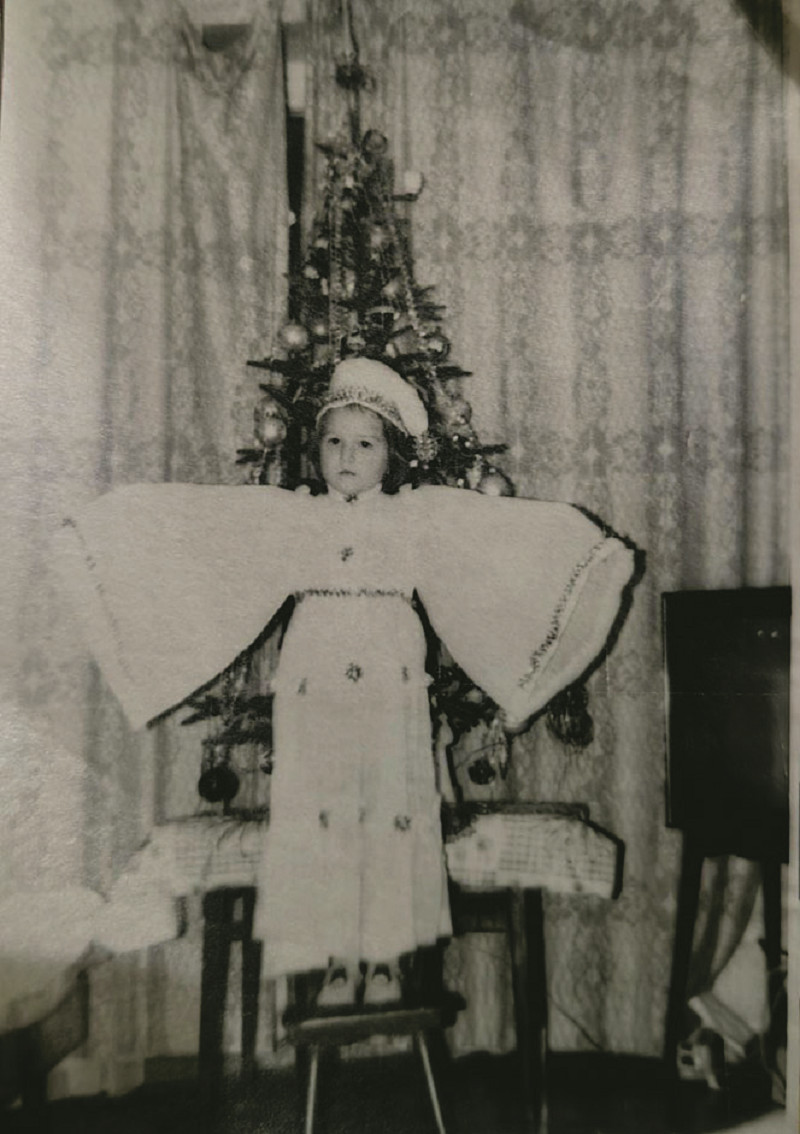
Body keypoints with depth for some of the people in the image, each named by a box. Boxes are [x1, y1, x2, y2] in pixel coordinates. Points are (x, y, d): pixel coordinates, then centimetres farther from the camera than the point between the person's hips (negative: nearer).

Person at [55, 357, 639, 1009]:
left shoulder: (422, 517, 6)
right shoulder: (289, 517, 8)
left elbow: (509, 528, 4)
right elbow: (191, 518, 7)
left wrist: (593, 548, 0)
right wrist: (108, 525, 2)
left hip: (391, 683, 0)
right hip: (315, 681, 1)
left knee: (394, 810, 4)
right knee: (318, 813, 3)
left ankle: (385, 959, 23)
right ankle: (338, 961, 21)